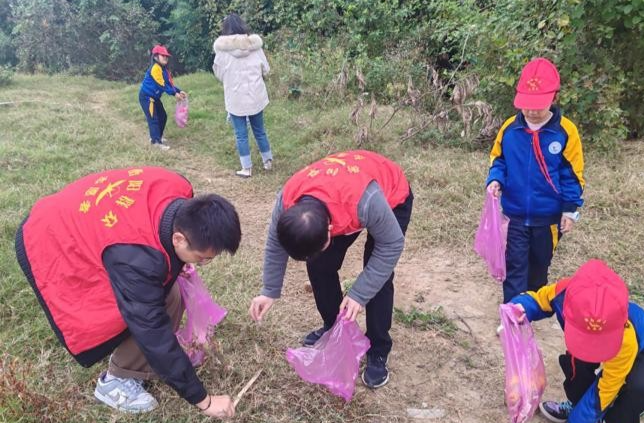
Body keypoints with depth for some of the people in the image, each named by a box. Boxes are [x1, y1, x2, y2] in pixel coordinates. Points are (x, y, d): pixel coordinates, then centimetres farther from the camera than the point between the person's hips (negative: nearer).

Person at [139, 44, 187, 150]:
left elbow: (169, 83, 6)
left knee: (163, 116, 15)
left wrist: (179, 91, -6)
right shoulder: (155, 68, -22)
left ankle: (157, 136, 28)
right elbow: (161, 85, -25)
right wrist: (174, 94, -24)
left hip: (154, 97, 10)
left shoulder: (164, 69, 8)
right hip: (146, 97, -10)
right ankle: (156, 141, -11)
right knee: (153, 119, -12)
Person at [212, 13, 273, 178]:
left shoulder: (222, 49, -9)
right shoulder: (255, 45, -4)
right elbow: (266, 70, 4)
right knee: (260, 131, 18)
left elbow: (218, 73, 1)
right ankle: (268, 161, 28)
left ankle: (247, 168, 11)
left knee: (241, 134, 7)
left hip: (235, 98, -2)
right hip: (256, 95, 3)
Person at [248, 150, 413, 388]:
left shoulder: (365, 200, -46)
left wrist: (359, 295, -26)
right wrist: (270, 291, -4)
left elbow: (392, 245, -28)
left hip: (392, 197, -4)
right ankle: (333, 327, 22)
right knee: (319, 266, -2)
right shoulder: (287, 201, -30)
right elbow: (275, 245, -10)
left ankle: (378, 353, 4)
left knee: (378, 278, -13)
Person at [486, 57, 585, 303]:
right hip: (515, 215, 0)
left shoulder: (565, 131, -12)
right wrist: (495, 180, -16)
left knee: (539, 266, 19)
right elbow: (498, 160, 4)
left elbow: (572, 174, -5)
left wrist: (570, 210, -6)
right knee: (515, 267, 0)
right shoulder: (510, 128, -8)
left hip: (548, 216, 0)